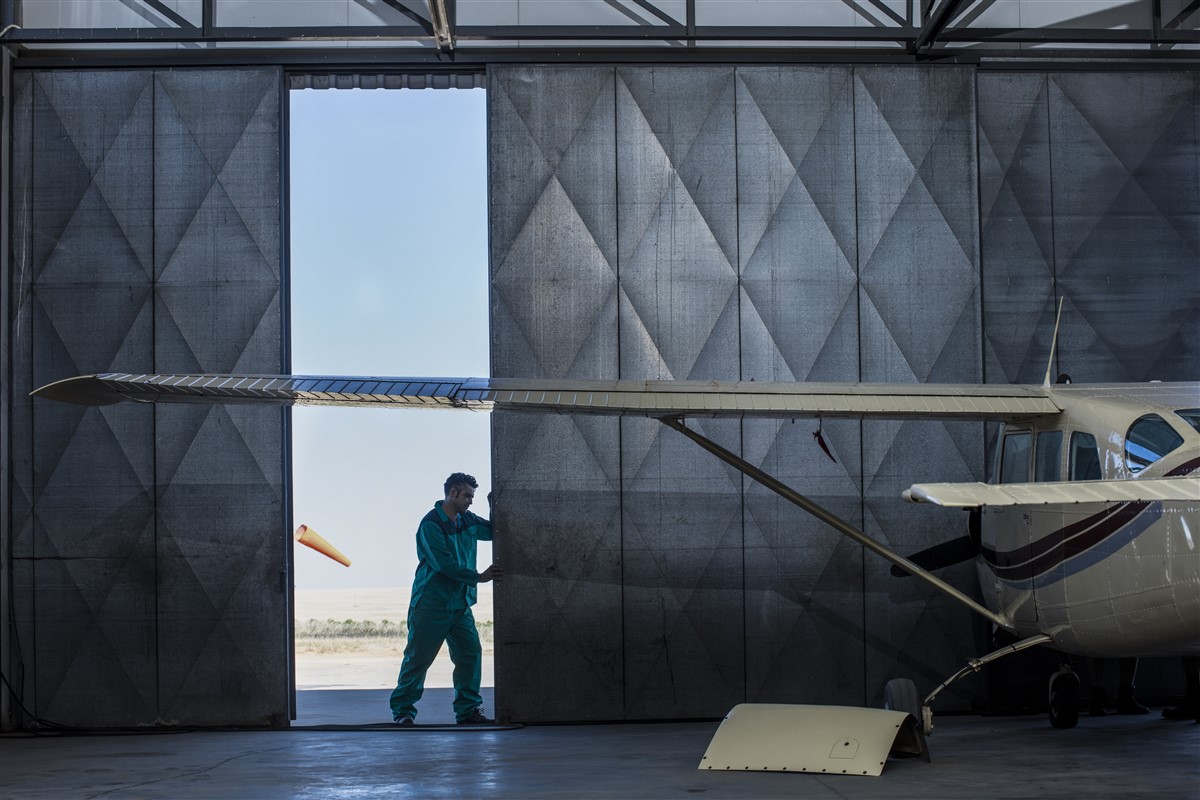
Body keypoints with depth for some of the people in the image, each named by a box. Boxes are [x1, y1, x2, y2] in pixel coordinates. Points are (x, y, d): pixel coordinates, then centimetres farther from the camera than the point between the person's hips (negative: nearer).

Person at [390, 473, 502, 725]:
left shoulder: (467, 520, 10)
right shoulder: (431, 524, -13)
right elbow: (444, 564, -19)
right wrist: (478, 577, -16)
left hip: (460, 605, 7)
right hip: (431, 605, -7)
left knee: (470, 653, 0)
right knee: (418, 658, -2)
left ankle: (468, 709, 7)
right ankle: (403, 710, 7)